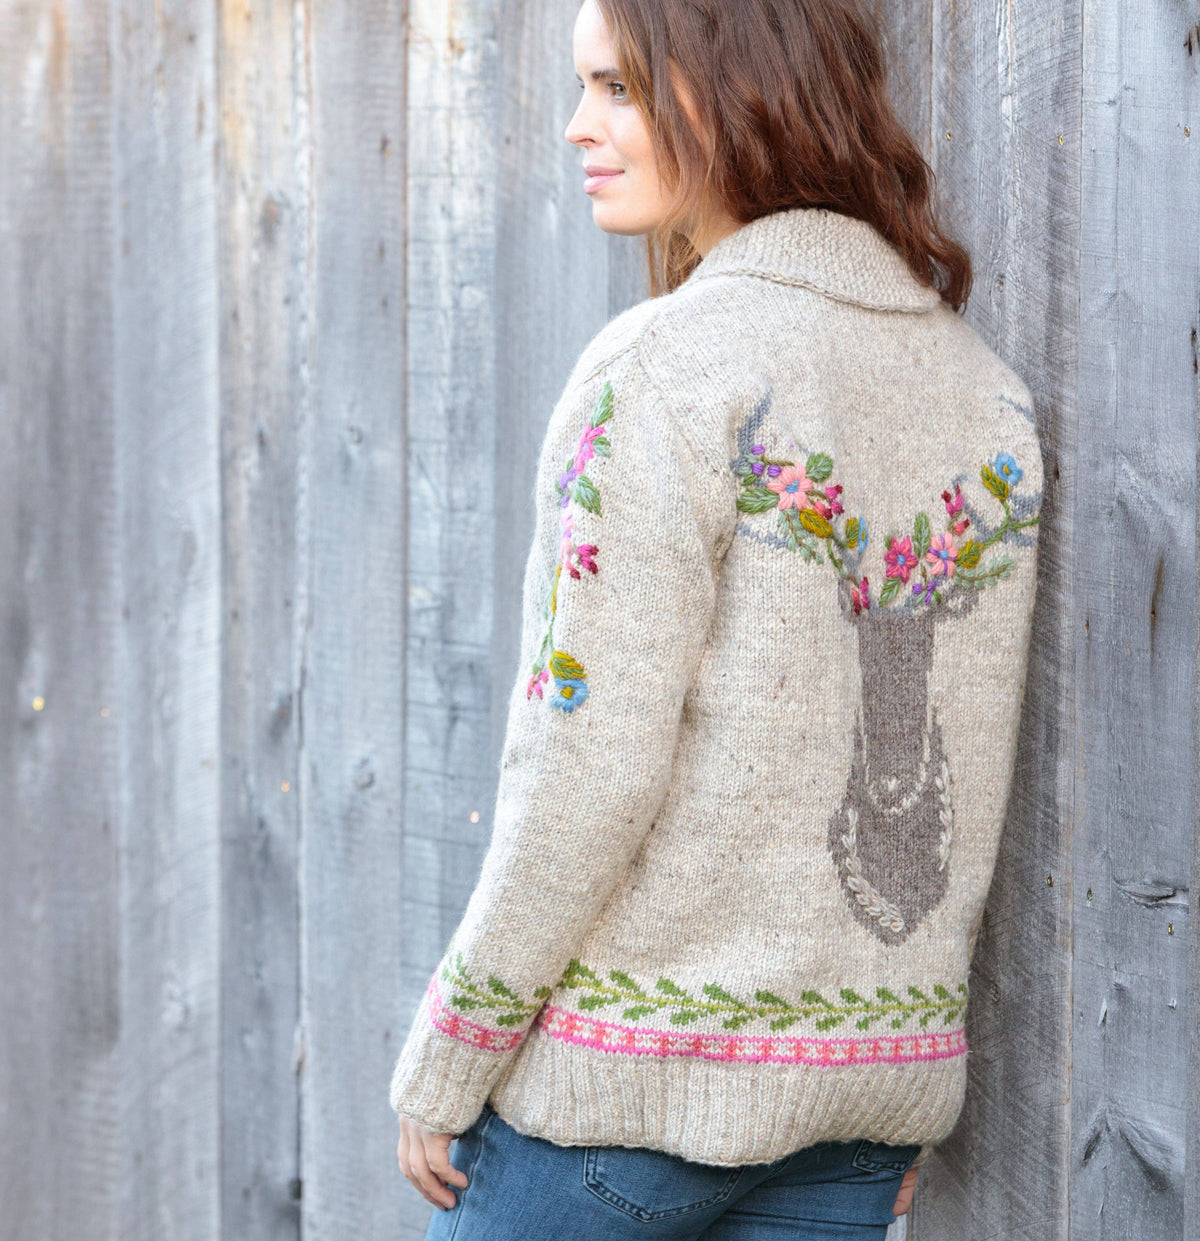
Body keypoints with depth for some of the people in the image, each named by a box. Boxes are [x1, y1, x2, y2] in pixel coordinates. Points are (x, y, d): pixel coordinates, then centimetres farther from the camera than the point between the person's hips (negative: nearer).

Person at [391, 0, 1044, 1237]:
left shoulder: (664, 368, -16)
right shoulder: (987, 391, 6)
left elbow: (590, 761, -19)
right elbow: (966, 775, 10)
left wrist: (442, 1063, -8)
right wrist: (907, 1097, 17)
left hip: (627, 1060, -6)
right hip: (870, 1067, 6)